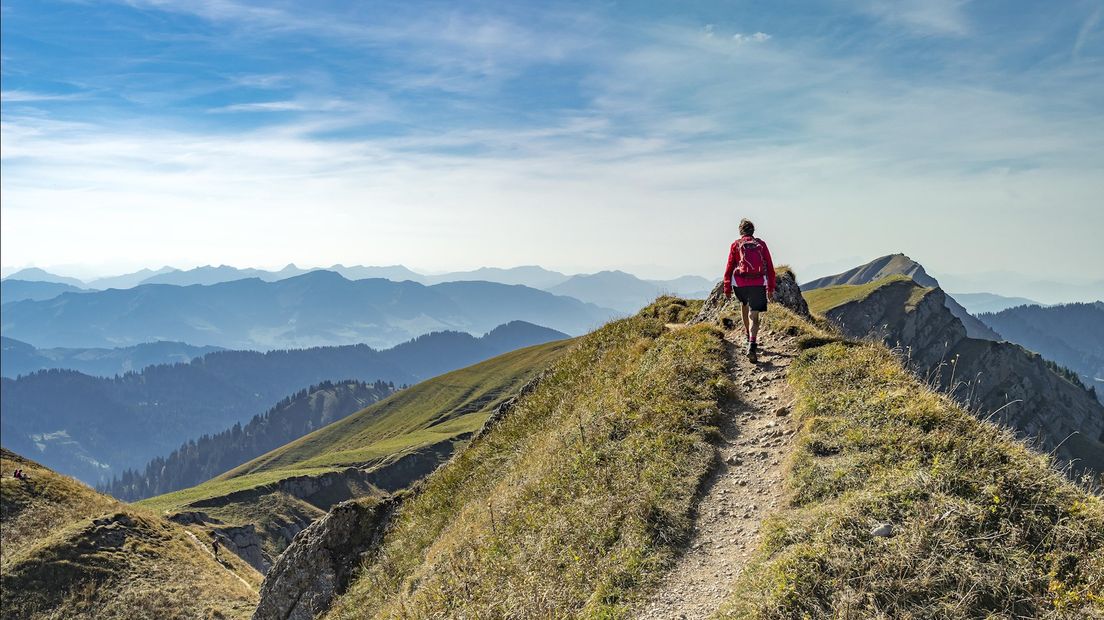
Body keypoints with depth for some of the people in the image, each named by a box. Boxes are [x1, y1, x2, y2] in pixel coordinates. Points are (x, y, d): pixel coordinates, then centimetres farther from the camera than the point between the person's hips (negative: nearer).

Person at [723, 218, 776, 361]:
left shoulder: (736, 245, 8)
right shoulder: (761, 244, 12)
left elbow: (729, 267, 2)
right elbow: (770, 268, 9)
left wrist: (727, 288, 6)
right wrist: (771, 289, 13)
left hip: (740, 283, 0)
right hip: (759, 283, 0)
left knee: (744, 303, 31)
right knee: (754, 315, -3)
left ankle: (747, 332, 39)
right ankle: (752, 344, -21)